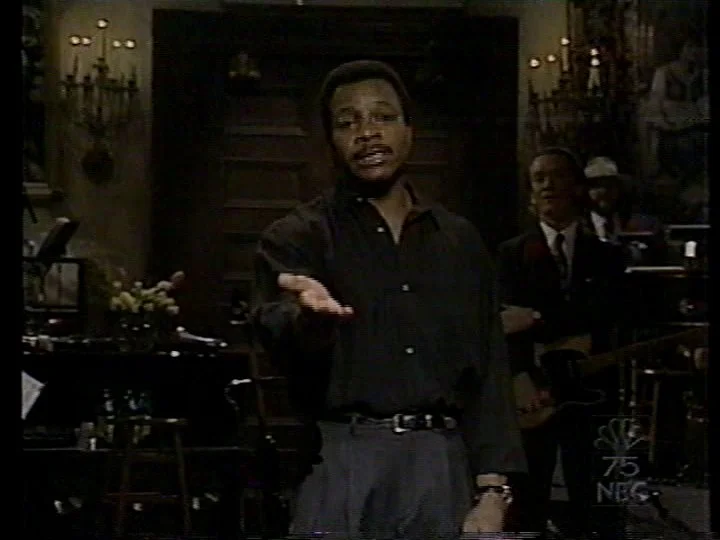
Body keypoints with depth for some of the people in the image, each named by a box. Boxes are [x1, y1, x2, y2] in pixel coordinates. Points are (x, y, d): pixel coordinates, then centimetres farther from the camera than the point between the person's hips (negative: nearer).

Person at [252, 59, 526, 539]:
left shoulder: (460, 242, 16)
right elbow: (279, 334, -15)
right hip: (341, 467, -3)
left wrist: (493, 491, 3)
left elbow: (489, 373, 14)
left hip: (442, 467, 3)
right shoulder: (297, 237, 5)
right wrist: (310, 315, -39)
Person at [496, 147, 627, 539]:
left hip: (589, 390, 1)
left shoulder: (606, 255, 9)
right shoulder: (512, 253, 7)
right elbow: (508, 320, -6)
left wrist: (537, 320, -19)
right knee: (529, 498, -1)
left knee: (590, 499, 1)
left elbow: (601, 312, -7)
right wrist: (521, 377, -23)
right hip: (534, 390, -1)